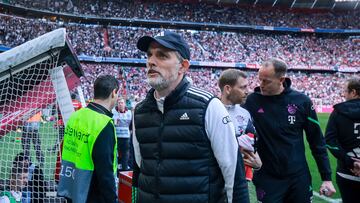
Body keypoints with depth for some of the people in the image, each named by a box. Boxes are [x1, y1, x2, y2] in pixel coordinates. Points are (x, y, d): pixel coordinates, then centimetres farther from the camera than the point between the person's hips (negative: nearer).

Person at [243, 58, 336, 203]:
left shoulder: (301, 101, -4)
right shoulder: (252, 101, -6)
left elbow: (317, 141, 2)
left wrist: (327, 177, 2)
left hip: (299, 178, 1)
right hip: (267, 179, -1)